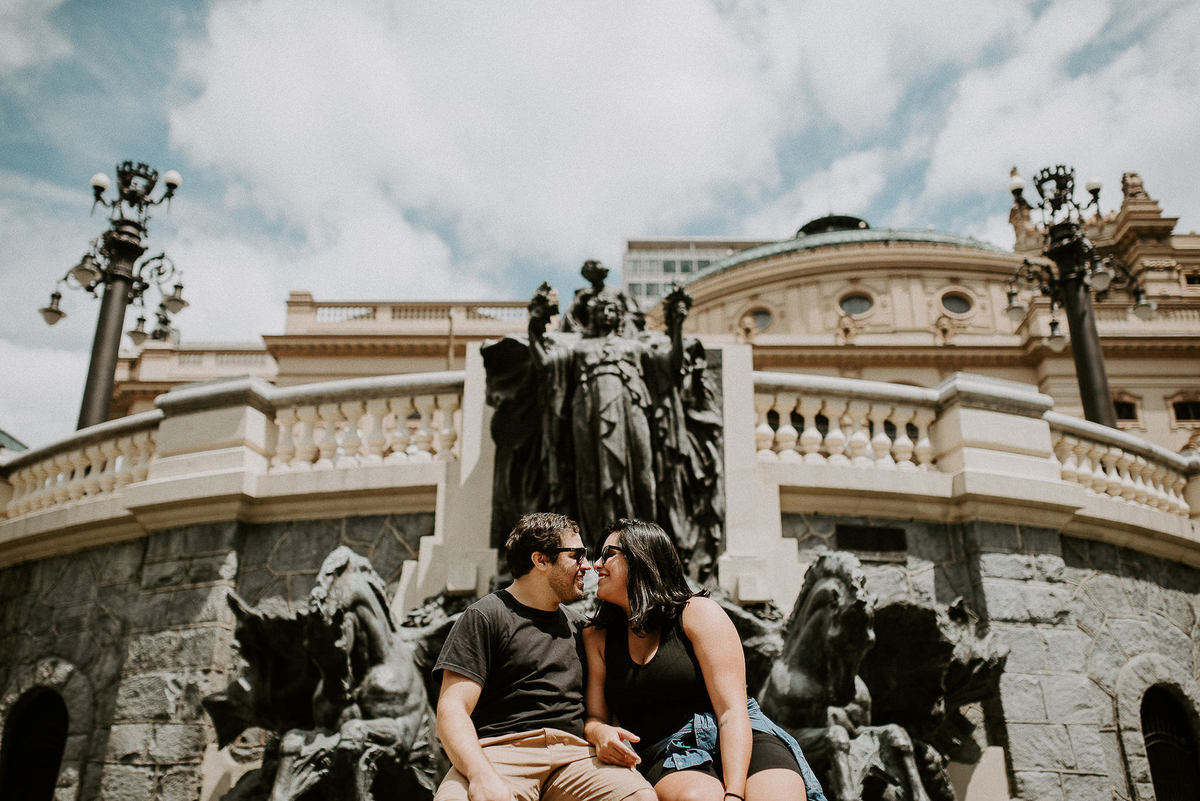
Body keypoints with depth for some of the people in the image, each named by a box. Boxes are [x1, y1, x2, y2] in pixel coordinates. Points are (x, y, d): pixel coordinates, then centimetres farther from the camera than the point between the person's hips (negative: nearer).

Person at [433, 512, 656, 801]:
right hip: (502, 751, -4)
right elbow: (452, 710, -6)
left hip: (575, 753, 4)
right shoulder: (484, 617, 4)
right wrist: (481, 775, -24)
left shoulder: (577, 625, 24)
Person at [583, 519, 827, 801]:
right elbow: (594, 717, 11)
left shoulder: (698, 612, 2)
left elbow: (732, 711, -8)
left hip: (739, 741, -1)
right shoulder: (597, 637, 15)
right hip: (668, 758, 1)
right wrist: (599, 732, -15)